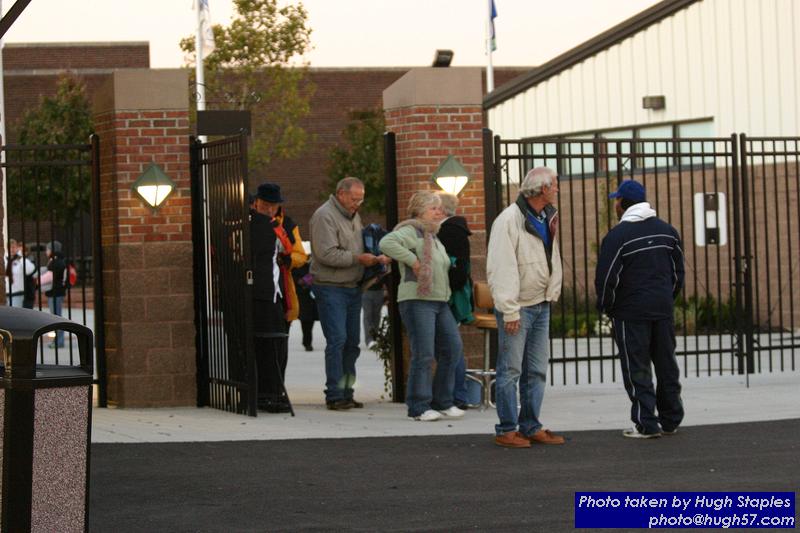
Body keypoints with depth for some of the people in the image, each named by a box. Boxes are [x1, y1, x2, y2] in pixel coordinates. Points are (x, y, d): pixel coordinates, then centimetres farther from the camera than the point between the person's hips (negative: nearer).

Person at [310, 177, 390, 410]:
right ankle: (334, 396, -8)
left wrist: (375, 258, 2)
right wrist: (358, 259, -17)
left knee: (352, 341, 9)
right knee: (337, 340, -11)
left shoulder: (353, 216, 16)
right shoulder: (325, 216, -12)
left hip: (352, 287, 9)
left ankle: (346, 393, 16)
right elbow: (327, 254, -20)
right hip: (331, 288, -9)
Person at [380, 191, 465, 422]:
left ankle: (442, 402, 16)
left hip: (439, 301, 9)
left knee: (452, 349, 6)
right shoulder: (411, 232, -8)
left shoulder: (433, 236, 21)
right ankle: (419, 407, -1)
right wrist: (412, 260, -23)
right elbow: (387, 243, -26)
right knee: (423, 355, -9)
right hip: (417, 300, -9)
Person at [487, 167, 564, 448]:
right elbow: (500, 269, -18)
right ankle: (506, 430, 2)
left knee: (537, 371, 11)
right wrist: (509, 311, -20)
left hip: (540, 306, 8)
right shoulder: (509, 220, -15)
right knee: (510, 370, -3)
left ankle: (530, 427, 18)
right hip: (517, 308, -8)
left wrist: (552, 294, 13)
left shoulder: (547, 219, 13)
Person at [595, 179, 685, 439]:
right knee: (666, 365, 12)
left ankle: (646, 424, -3)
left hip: (631, 312, -6)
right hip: (663, 310, 6)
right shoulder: (667, 230, 9)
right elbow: (678, 271, 15)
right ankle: (671, 420, 17)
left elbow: (606, 278, -11)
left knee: (637, 369, -1)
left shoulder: (617, 236, -11)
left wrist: (606, 308, 4)